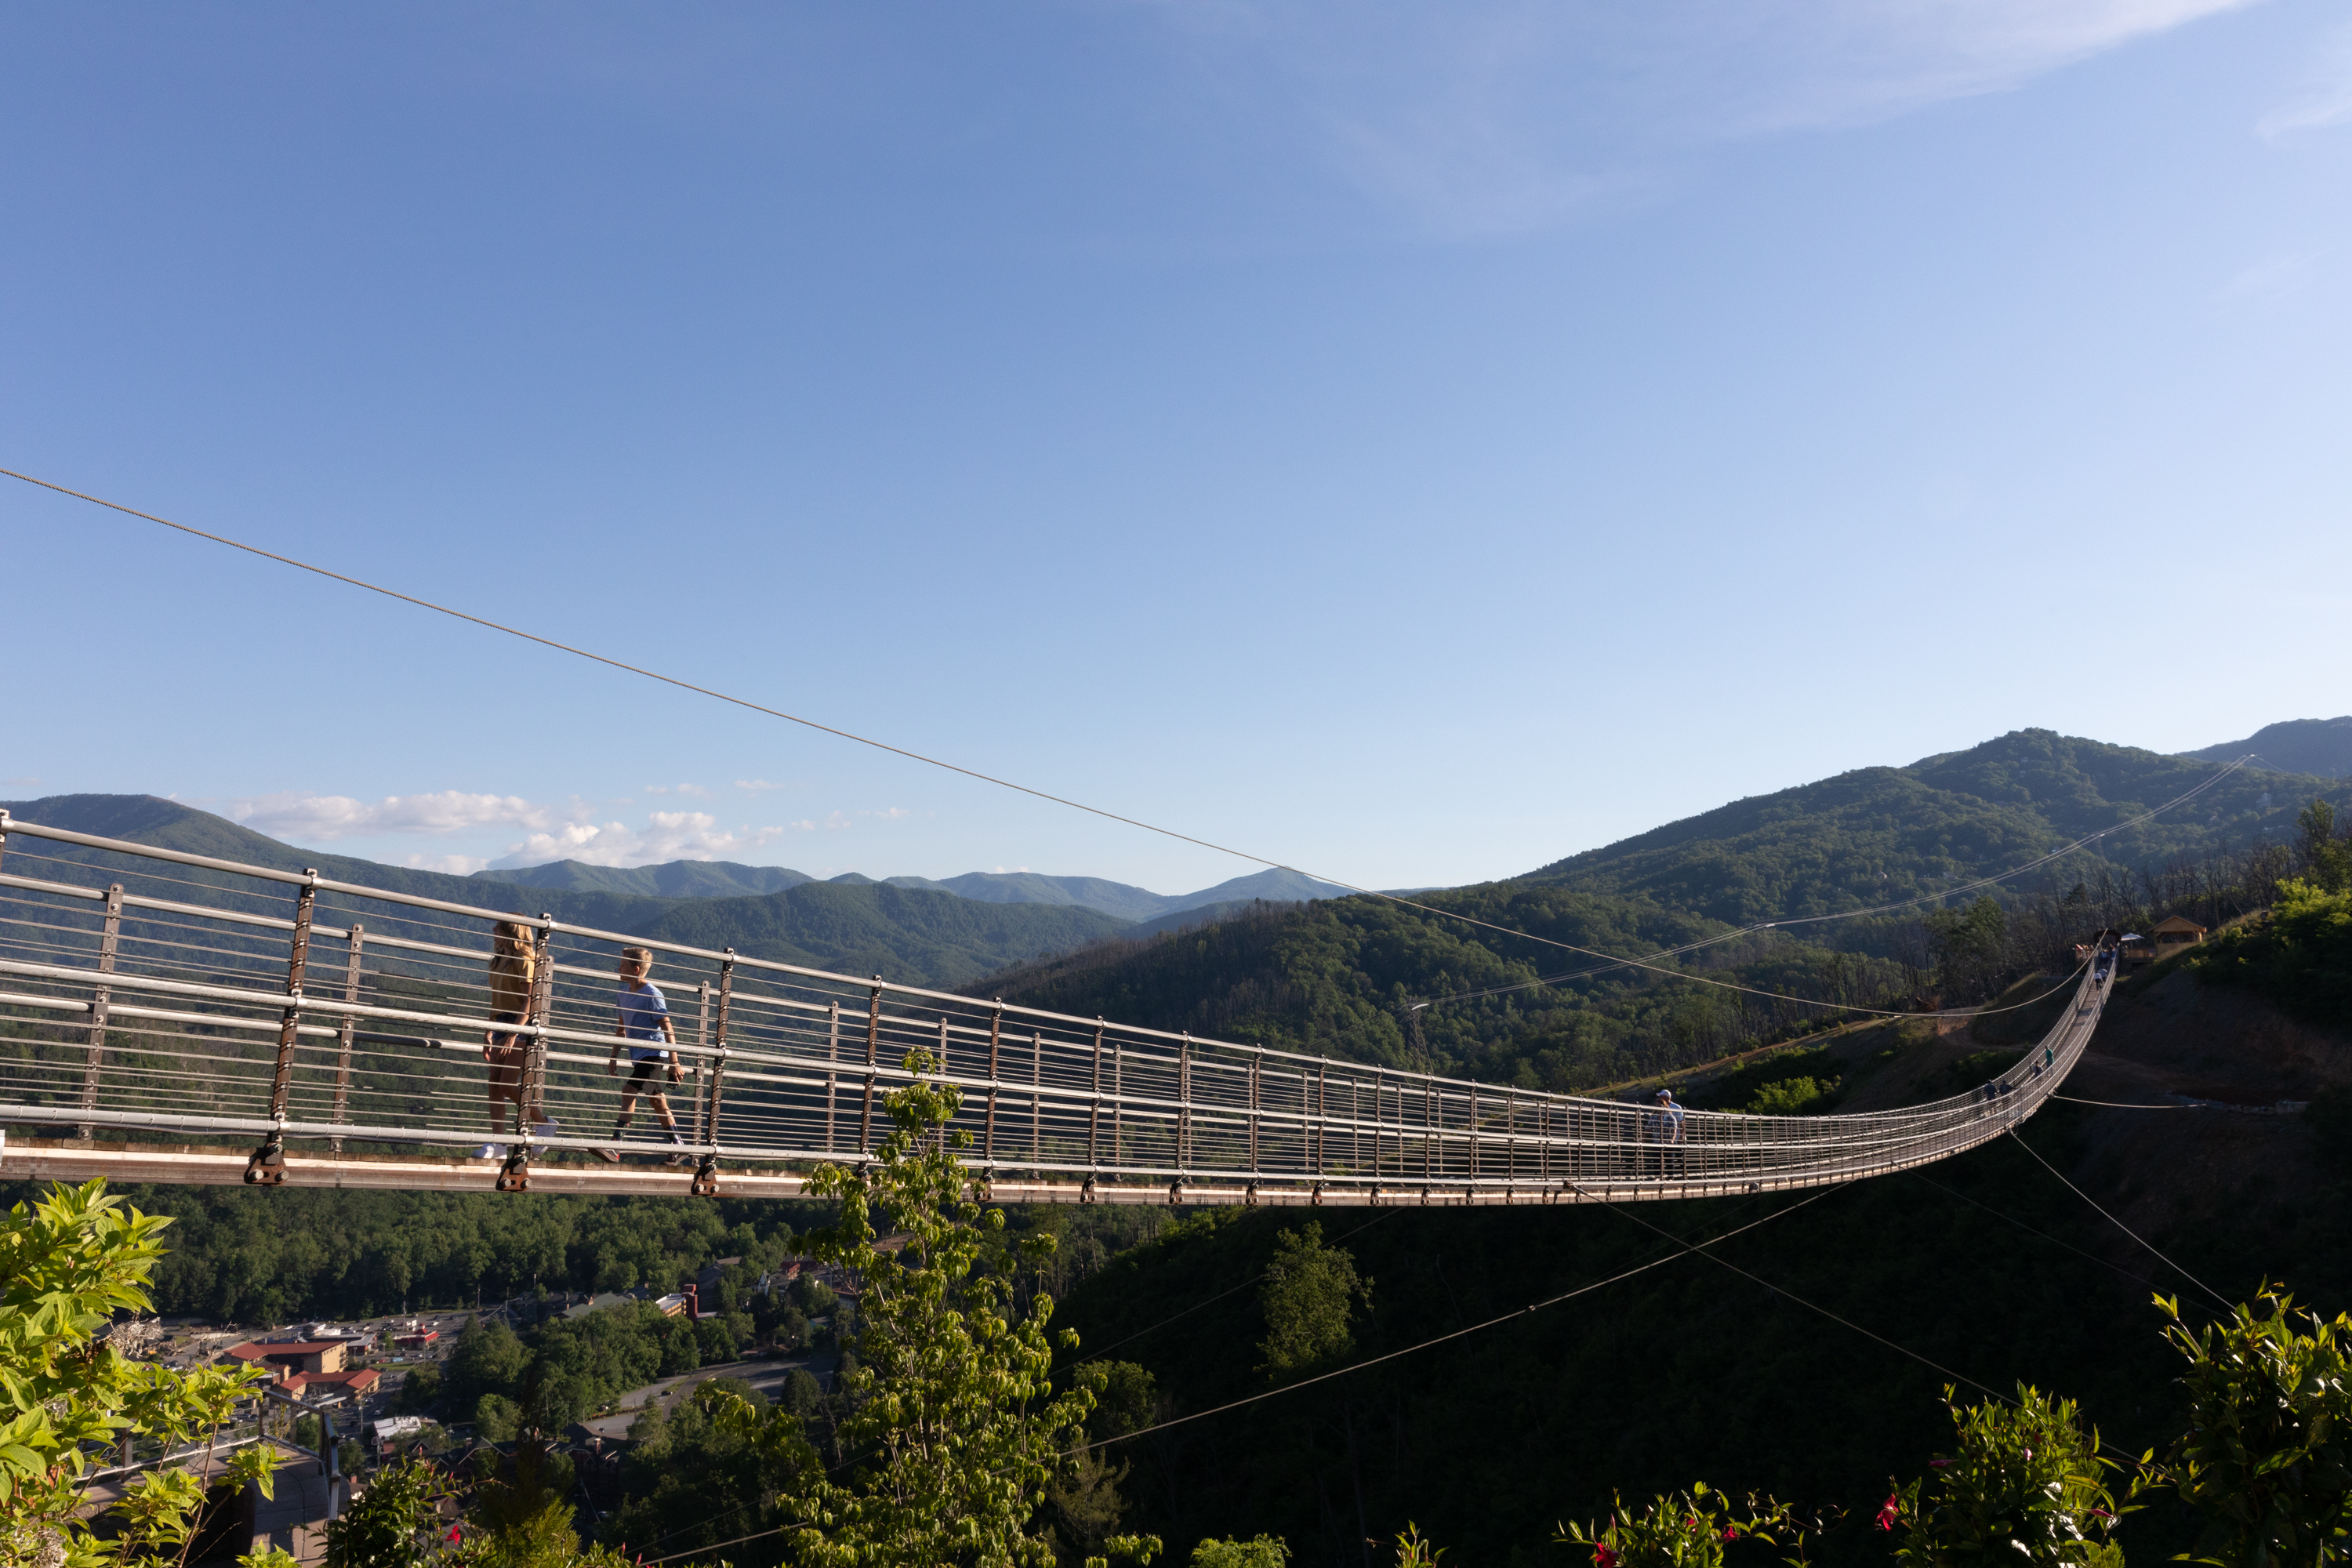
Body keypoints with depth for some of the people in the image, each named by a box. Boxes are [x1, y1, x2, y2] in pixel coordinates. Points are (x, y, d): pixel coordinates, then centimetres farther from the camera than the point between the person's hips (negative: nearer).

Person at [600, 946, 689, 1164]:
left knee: (629, 1092, -19)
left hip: (654, 1054, -9)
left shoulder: (652, 995, -14)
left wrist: (674, 1063, -18)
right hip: (638, 1056, 9)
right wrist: (613, 1057, 18)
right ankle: (679, 1147, 19)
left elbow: (668, 1030, -15)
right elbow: (621, 1028, 20)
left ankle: (615, 1146, -23)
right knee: (657, 1100, 12)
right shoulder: (624, 993, 10)